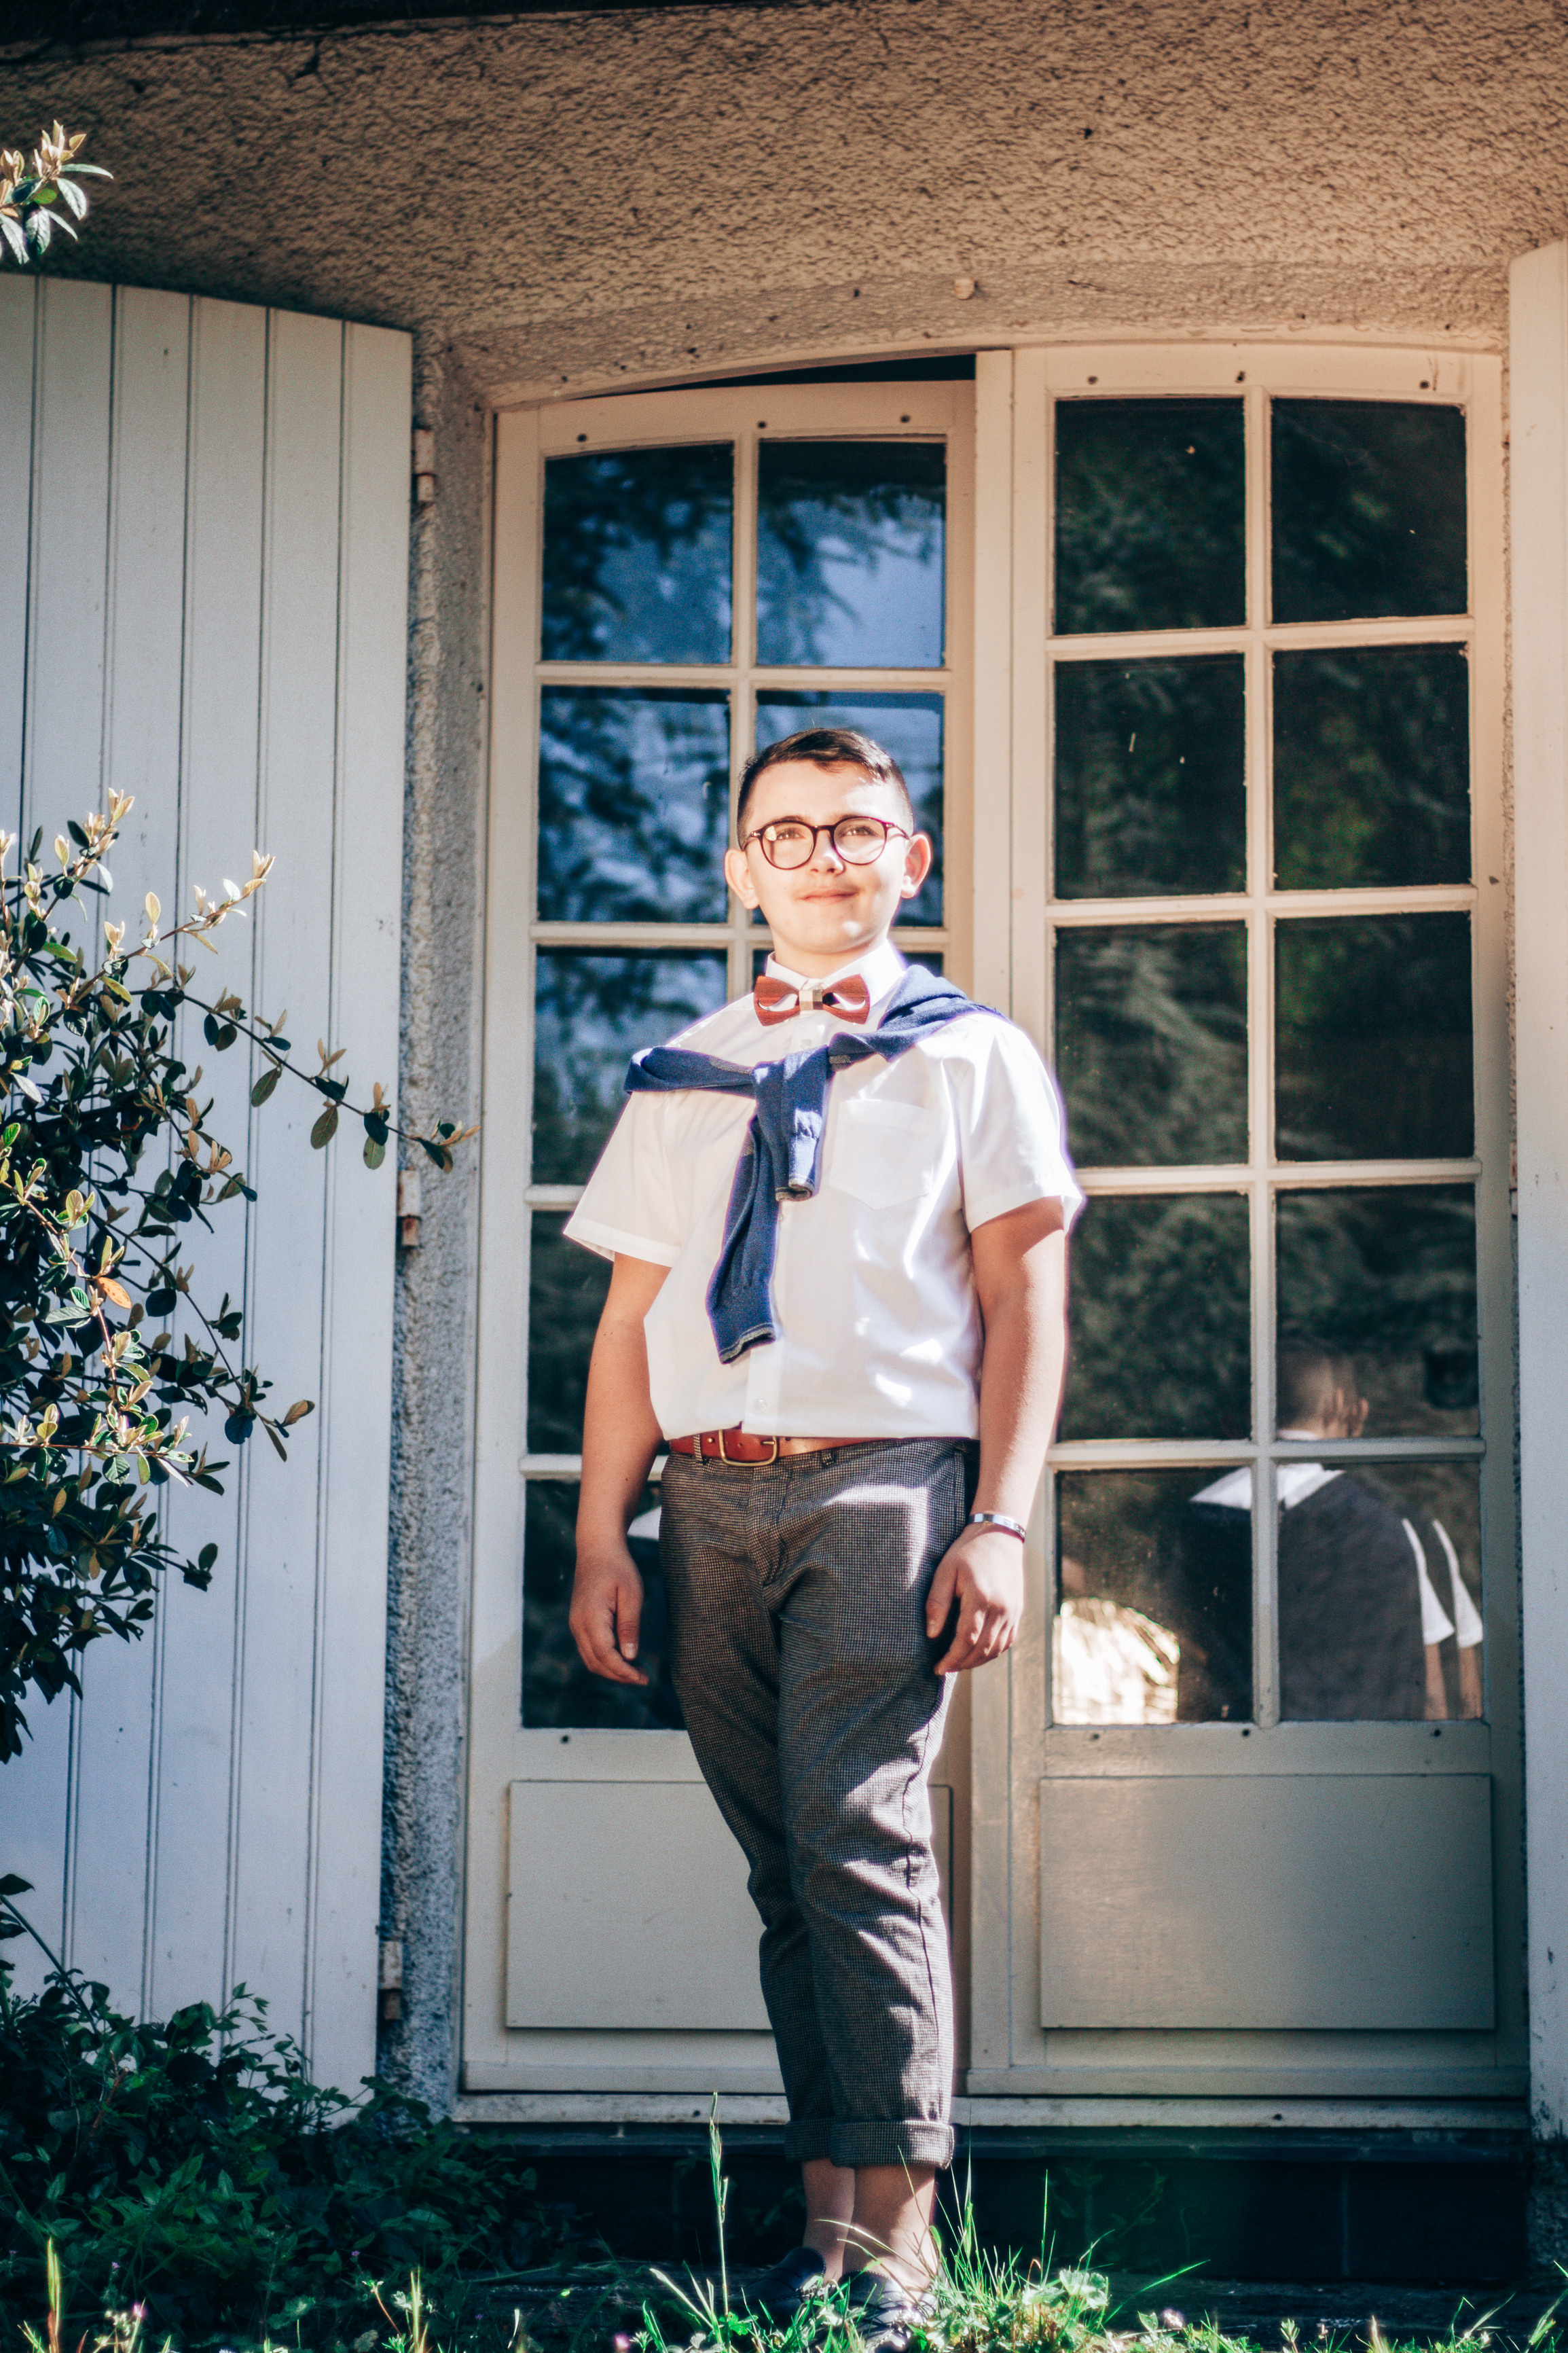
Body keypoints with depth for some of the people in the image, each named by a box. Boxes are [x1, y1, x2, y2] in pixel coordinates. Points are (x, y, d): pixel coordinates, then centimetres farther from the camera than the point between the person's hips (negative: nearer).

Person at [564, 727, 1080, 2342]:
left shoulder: (970, 1056, 10)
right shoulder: (683, 1077, 19)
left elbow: (1024, 1299, 3)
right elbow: (631, 1315, 16)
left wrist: (1001, 1524, -7)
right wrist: (600, 1539, 7)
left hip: (884, 1481, -4)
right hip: (711, 1498, 4)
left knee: (861, 1838, -14)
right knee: (786, 1866, 5)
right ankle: (824, 2223, 10)